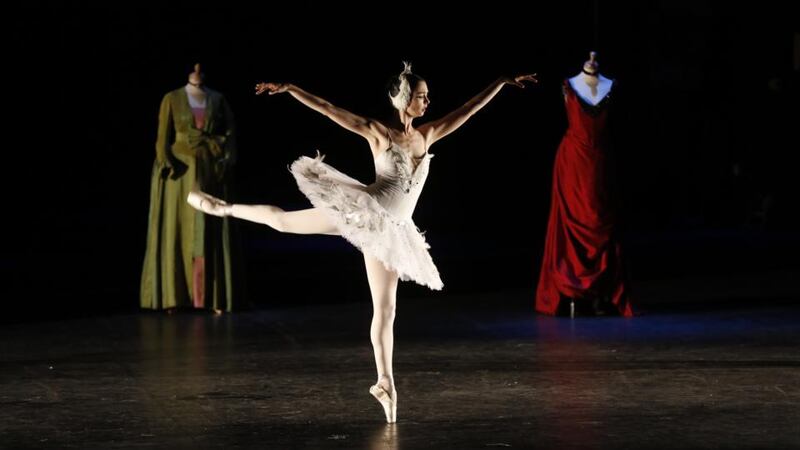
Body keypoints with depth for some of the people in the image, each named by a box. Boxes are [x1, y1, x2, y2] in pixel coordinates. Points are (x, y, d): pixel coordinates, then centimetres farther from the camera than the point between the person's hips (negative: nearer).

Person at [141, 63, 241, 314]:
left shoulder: (218, 100, 9)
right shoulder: (172, 99, 2)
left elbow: (230, 133, 7)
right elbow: (163, 136, -2)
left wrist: (227, 160, -8)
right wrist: (166, 163, -15)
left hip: (211, 171, 2)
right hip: (181, 171, -2)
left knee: (211, 232, -1)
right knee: (178, 230, -1)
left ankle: (211, 296, 1)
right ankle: (175, 295, 1)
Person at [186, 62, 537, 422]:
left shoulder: (427, 135, 9)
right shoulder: (378, 131, -5)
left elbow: (469, 109, 13)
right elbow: (327, 109, -10)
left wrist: (504, 82, 13)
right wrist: (287, 88, -18)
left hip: (390, 228, 4)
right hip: (362, 210, -4)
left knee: (385, 308, 3)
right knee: (284, 221, 0)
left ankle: (384, 382, 6)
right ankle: (225, 208, 23)